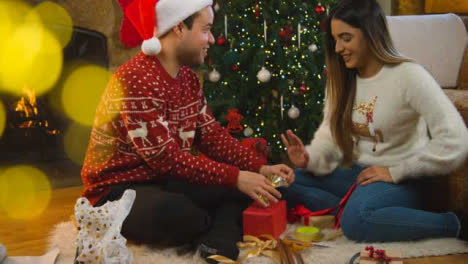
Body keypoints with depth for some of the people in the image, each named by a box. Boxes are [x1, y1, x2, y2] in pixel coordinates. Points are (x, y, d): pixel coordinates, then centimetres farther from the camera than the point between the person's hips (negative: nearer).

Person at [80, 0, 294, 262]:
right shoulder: (135, 80, -22)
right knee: (171, 210, -40)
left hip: (164, 182, 9)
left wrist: (260, 167, -9)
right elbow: (166, 157, -27)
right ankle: (225, 227, -8)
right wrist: (235, 177, -27)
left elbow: (211, 134, 5)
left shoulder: (188, 77, 6)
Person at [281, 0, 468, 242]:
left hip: (399, 179, -7)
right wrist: (310, 158, -18)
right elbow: (331, 134, 5)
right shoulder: (341, 78, 5)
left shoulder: (409, 76, -18)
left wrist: (395, 172, -20)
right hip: (355, 171, 7)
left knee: (356, 220, -36)